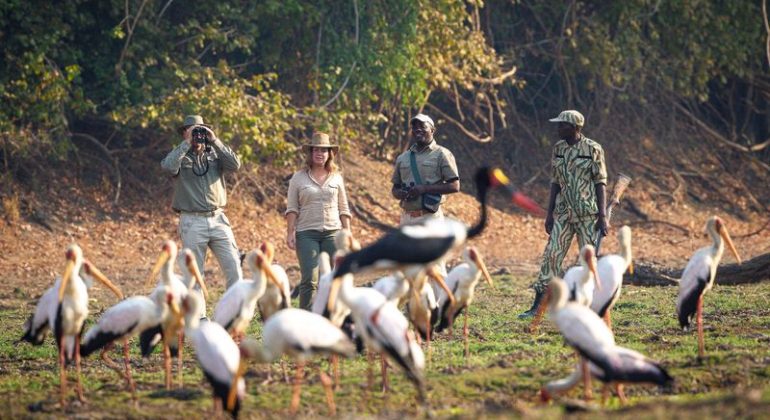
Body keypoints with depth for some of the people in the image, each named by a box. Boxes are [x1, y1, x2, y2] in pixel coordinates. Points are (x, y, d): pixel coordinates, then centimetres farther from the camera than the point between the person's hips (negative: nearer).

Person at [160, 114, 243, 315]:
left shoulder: (214, 153, 11)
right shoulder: (179, 156, 2)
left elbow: (235, 165, -7)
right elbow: (168, 167, -21)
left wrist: (214, 141, -10)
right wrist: (187, 143, -17)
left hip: (218, 219, 3)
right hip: (192, 222, -3)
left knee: (233, 266, -4)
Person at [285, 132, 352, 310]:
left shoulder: (336, 177, 12)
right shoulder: (298, 178, 6)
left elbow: (343, 209, 14)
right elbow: (292, 208, 3)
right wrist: (290, 232, -6)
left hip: (333, 232, 3)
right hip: (307, 233, -2)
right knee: (309, 280, -12)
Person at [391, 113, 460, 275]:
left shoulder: (441, 154, 0)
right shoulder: (403, 158, 16)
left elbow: (455, 186, -7)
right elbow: (395, 189, 21)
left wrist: (424, 189, -16)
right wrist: (402, 194, -4)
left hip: (430, 216, -6)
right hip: (407, 217, 6)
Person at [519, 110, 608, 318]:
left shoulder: (593, 149, -7)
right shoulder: (558, 148, 8)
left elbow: (600, 183, -7)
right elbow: (555, 182, 13)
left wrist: (603, 216, -11)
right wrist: (549, 213, 10)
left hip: (588, 213, -5)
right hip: (563, 212, 5)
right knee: (551, 255, -1)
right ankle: (538, 305, -1)